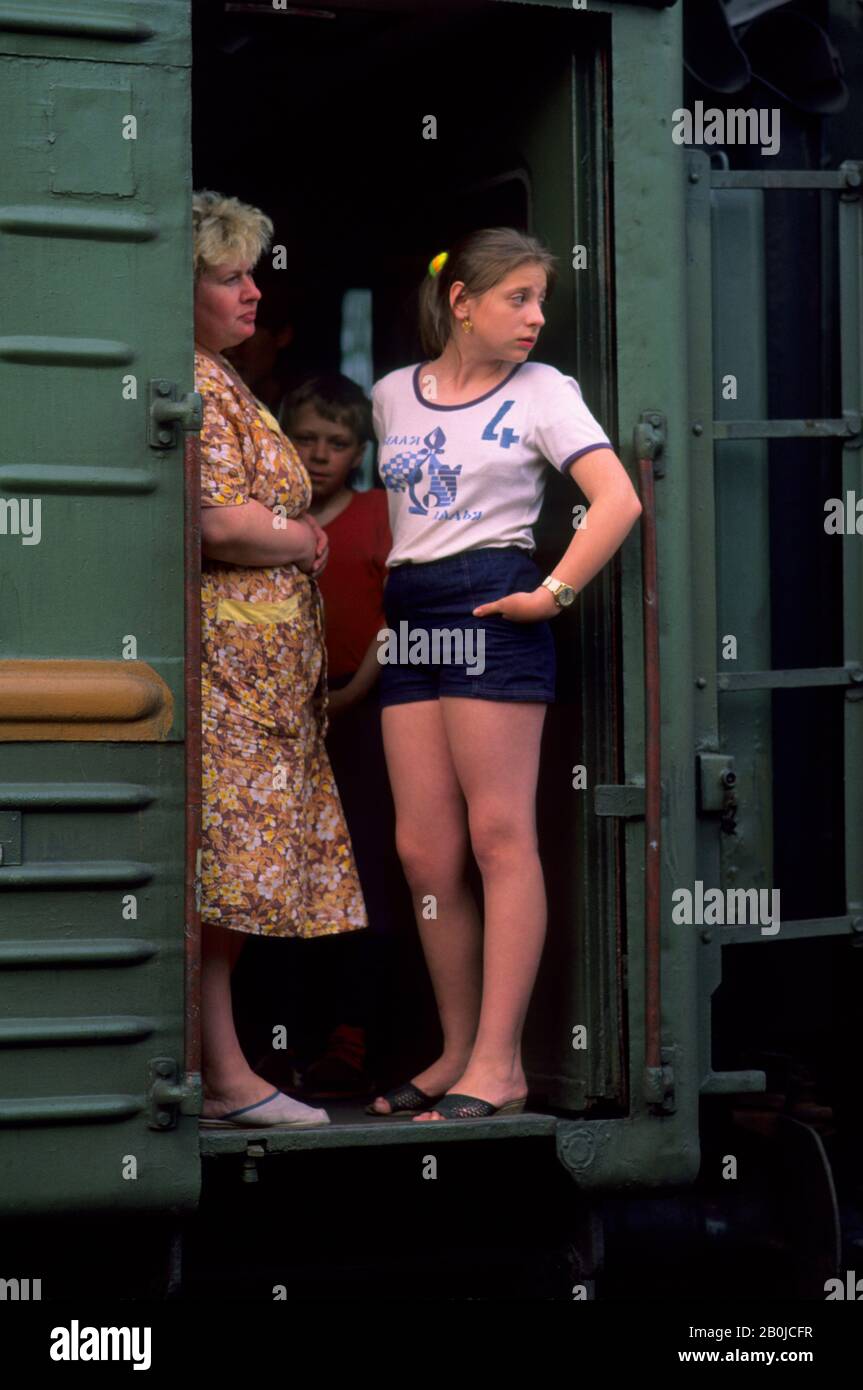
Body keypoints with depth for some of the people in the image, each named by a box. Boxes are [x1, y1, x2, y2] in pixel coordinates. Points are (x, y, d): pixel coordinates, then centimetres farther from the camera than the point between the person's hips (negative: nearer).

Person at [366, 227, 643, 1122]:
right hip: (409, 616, 5)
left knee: (499, 834, -7)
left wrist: (552, 594, -15)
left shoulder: (542, 391, 1)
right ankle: (459, 1051, 11)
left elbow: (618, 501, -10)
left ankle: (499, 1064, -8)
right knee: (423, 849, 3)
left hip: (491, 608, -5)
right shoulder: (391, 395, 13)